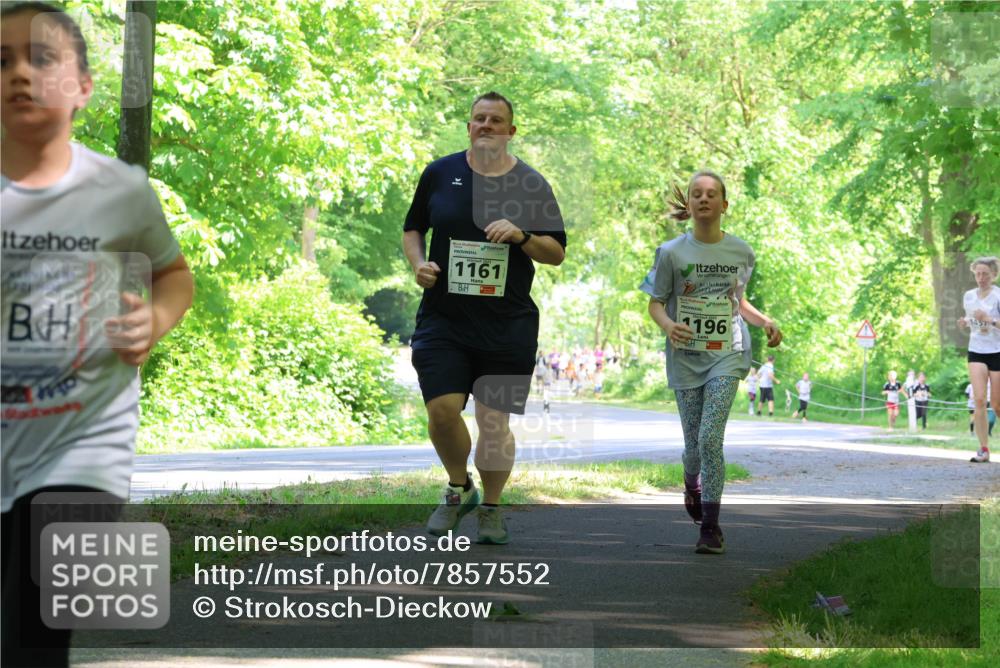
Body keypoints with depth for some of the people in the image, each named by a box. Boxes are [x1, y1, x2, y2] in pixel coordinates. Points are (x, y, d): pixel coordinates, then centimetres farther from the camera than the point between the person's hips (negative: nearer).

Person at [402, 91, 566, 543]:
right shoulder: (440, 173, 7)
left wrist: (520, 235, -13)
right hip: (443, 318, 1)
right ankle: (458, 489, 17)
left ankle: (491, 507, 21)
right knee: (442, 410, -11)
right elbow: (412, 228, 19)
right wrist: (418, 263, -1)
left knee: (494, 423, -1)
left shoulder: (531, 185, 4)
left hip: (508, 324, -1)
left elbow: (557, 253, 5)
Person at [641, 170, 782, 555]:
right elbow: (655, 304, 0)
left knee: (710, 437, -16)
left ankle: (710, 527, -11)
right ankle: (692, 484, 46)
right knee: (694, 443, 8)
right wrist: (668, 325, -21)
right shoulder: (672, 253, -3)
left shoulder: (740, 253, 4)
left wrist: (765, 322, 2)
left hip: (726, 355, 0)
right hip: (685, 357, 0)